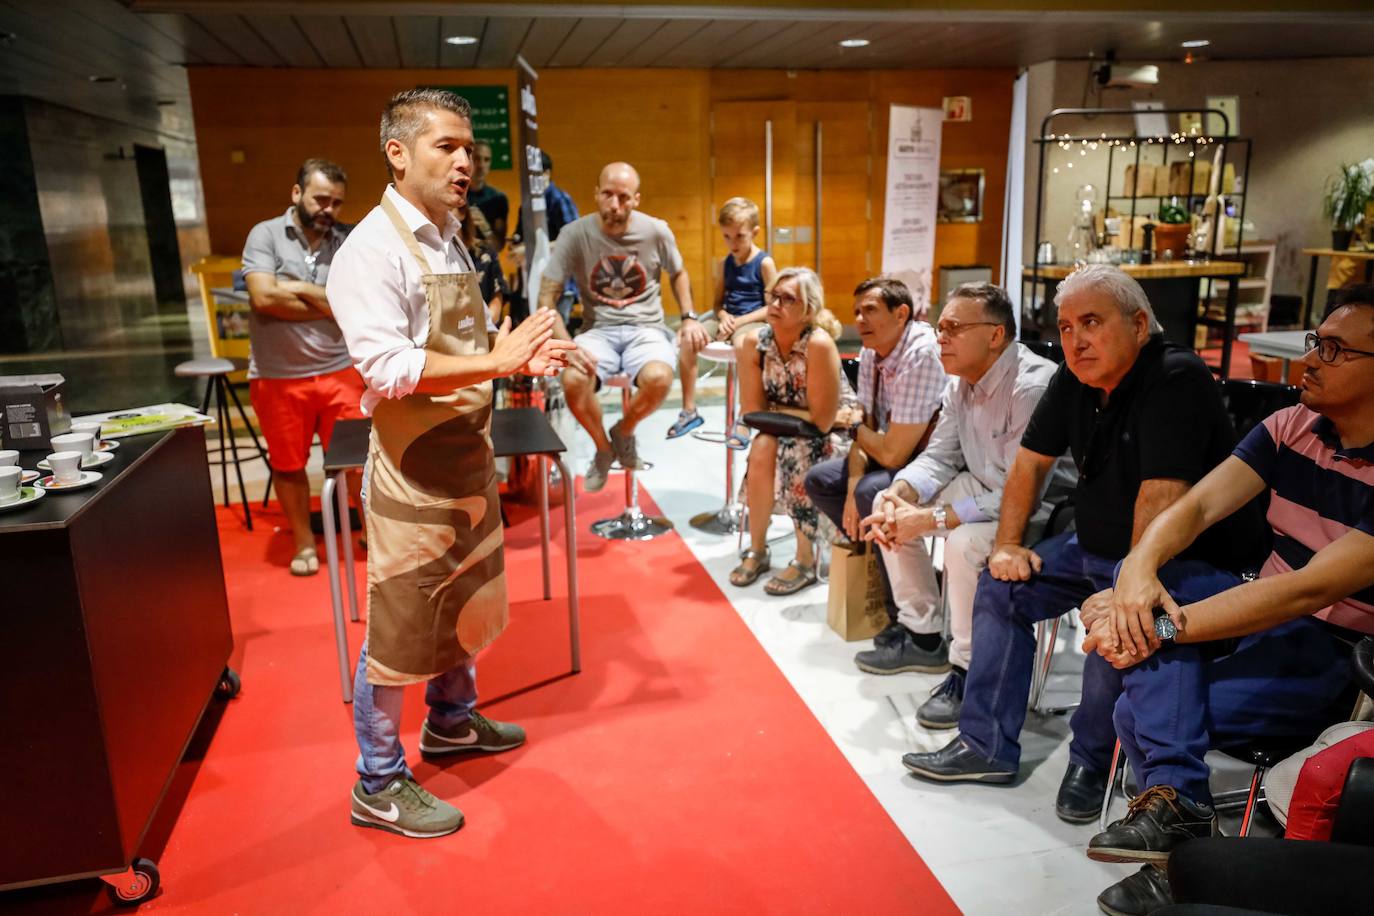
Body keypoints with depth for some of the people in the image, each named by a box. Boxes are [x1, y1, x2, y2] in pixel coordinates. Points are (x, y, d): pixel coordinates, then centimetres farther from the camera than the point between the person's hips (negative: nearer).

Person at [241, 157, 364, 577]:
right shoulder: (265, 234, -3)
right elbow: (263, 297, -16)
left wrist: (298, 289, -12)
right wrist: (329, 304, -9)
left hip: (338, 371, 1)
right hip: (277, 376, 0)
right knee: (288, 465, 12)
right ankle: (304, 543, 29)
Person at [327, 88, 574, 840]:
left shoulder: (450, 243, 11)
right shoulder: (372, 250, -16)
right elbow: (386, 368, -27)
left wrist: (518, 356, -2)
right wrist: (495, 361, -29)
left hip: (468, 456, 9)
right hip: (413, 468, -9)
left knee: (471, 602, 22)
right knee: (398, 628, 3)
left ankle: (451, 720, 45)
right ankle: (378, 787, 20)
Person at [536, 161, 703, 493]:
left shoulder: (656, 231, -2)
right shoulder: (575, 234, -7)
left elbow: (678, 274, 18)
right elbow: (546, 298, -8)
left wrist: (689, 317, 2)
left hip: (646, 328, 0)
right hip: (598, 329, 0)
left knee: (658, 378, -34)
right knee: (573, 381, -32)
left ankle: (624, 432, 3)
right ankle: (603, 448, 2)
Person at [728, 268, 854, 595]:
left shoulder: (819, 344, -27)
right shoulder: (754, 341, -13)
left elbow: (822, 420, -26)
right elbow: (752, 410, -8)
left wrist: (778, 411, -14)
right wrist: (797, 414, -15)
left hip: (835, 433, -4)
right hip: (787, 432, 4)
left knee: (797, 456, -31)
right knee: (762, 449, -25)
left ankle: (806, 562, -14)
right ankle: (757, 550, -9)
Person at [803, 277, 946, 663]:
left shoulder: (921, 356, -27)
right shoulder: (870, 353, 2)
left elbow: (893, 454, -28)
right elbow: (865, 431, 5)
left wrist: (854, 428, -7)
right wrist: (852, 489, -11)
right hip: (899, 452, 10)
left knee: (874, 493, -33)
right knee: (819, 480, 5)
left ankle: (921, 638, -22)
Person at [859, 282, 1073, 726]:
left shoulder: (1032, 387, -29)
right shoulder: (963, 381, -1)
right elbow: (938, 457, 3)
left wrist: (932, 519, -31)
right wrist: (899, 495, -18)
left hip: (1044, 510, -9)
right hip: (989, 488, 9)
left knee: (966, 542, -35)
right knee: (889, 504, 2)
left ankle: (968, 672, -13)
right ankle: (922, 632, 13)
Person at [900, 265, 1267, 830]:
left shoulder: (1176, 380, -24)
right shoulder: (1074, 380, 1)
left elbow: (1161, 497, -31)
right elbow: (1032, 462, 8)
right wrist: (1009, 545, 0)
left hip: (1194, 564, -8)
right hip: (1095, 549, 8)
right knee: (1001, 586, 1)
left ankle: (1091, 761, -3)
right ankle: (986, 746, 9)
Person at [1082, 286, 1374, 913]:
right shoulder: (1291, 426, 0)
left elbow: (1309, 589, -28)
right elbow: (1199, 505, -9)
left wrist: (1164, 628, -31)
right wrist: (1138, 570, -30)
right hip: (1263, 612, 6)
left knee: (1141, 713, -26)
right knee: (1154, 579, -25)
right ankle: (1176, 795, -30)